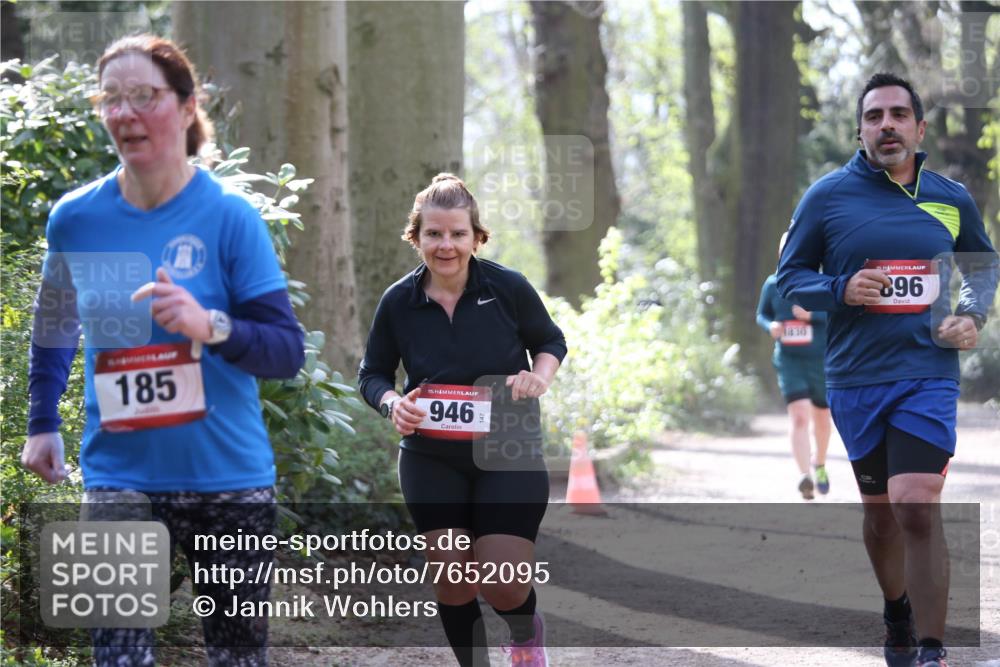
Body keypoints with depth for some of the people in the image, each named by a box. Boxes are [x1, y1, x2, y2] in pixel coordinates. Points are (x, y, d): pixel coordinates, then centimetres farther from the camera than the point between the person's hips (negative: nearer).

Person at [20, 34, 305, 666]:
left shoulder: (230, 216, -7)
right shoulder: (75, 218, 1)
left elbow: (288, 351, -9)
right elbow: (55, 322, 21)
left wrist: (211, 326, -26)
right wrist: (42, 423, 16)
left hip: (226, 477, -1)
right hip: (118, 477, 1)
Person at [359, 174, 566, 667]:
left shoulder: (509, 288, -10)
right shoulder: (398, 302, -6)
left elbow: (550, 341, 7)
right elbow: (372, 373, 6)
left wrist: (539, 378, -14)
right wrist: (392, 403, -15)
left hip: (510, 458, -2)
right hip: (431, 460, 2)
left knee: (502, 585, -10)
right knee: (451, 580, -1)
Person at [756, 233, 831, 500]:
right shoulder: (772, 284, 1)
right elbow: (762, 314, 14)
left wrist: (812, 315, -24)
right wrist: (770, 326, -9)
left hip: (820, 361, 0)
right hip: (789, 360, 0)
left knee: (822, 418, 17)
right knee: (799, 417, -19)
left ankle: (820, 465, 45)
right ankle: (804, 477, -31)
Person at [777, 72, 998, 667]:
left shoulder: (952, 199, 4)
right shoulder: (828, 196, -1)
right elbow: (791, 275, 5)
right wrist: (841, 291, -14)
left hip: (928, 376, -1)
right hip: (856, 378, 1)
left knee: (917, 506, -16)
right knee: (880, 508, 13)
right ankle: (898, 614, 38)